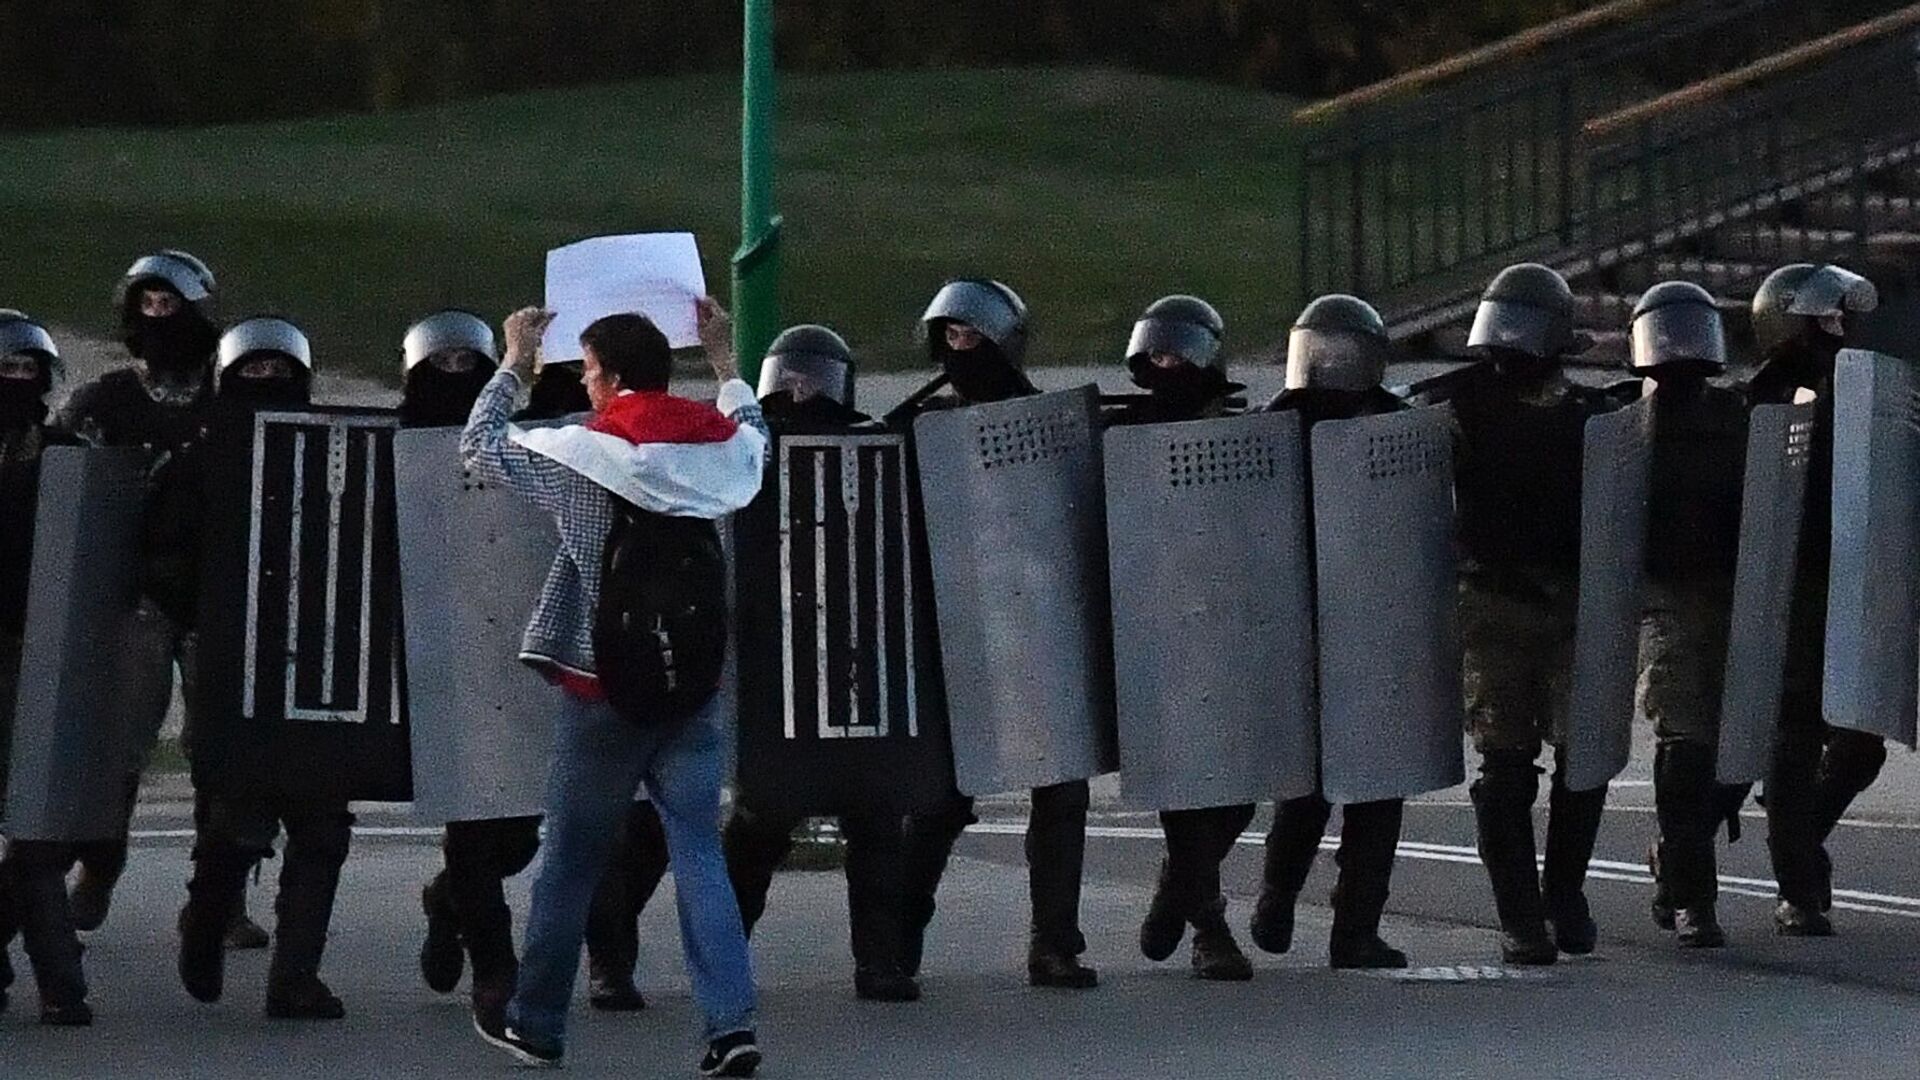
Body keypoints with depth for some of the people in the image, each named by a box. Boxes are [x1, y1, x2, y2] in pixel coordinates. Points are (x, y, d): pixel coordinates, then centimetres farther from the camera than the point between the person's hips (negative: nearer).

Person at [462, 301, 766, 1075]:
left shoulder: (580, 457, -11)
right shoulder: (720, 449, 0)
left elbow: (479, 448, 3)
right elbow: (753, 432, 25)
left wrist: (514, 363, 14)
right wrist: (722, 357, 33)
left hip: (603, 692, -3)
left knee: (570, 863, 9)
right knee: (699, 854, 2)